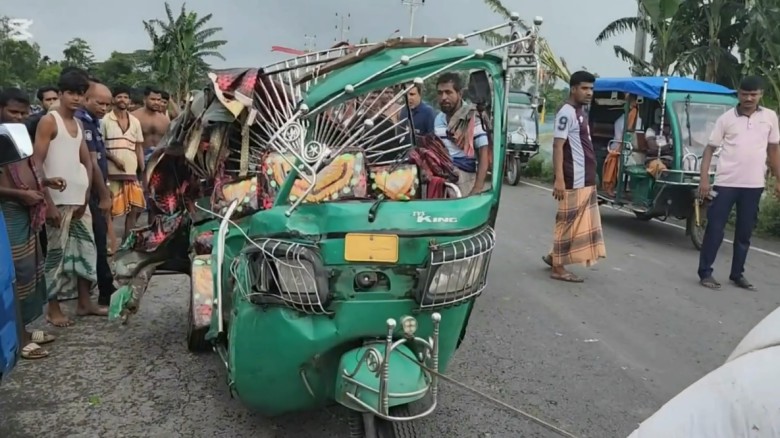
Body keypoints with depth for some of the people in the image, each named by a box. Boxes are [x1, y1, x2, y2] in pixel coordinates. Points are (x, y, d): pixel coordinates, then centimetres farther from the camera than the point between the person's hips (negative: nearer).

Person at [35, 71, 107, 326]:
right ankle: (53, 309, 9)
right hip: (58, 200, -7)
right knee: (57, 253, -1)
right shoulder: (49, 121, -6)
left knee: (86, 249, 11)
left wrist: (86, 195, 7)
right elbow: (36, 163, -11)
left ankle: (84, 303, 22)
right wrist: (47, 202, -16)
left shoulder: (78, 124, 15)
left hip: (80, 199, 7)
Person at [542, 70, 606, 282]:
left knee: (583, 223, 15)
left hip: (587, 180, 10)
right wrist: (559, 179, -27)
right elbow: (557, 146, -20)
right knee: (569, 223, -4)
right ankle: (558, 268, 4)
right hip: (574, 180, -10)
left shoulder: (582, 112, 16)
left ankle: (554, 256, 24)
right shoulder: (567, 113, -13)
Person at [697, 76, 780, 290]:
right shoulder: (726, 118, -1)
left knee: (745, 232, 10)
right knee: (715, 228, -2)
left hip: (754, 185, 3)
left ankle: (737, 274, 21)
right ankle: (705, 272, 6)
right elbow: (710, 148, 0)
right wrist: (704, 179, -10)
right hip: (726, 182, -3)